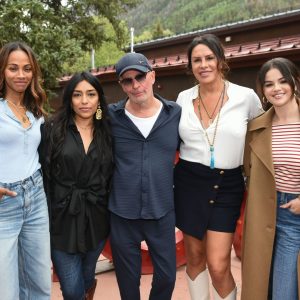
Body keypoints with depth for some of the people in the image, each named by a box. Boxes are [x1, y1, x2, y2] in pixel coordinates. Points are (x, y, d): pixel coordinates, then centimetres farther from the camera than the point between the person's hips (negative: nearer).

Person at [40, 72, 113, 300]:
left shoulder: (107, 132, 4)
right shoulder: (53, 129, -4)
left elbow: (111, 177, 7)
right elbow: (44, 175, -5)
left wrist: (112, 214, 3)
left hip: (96, 218, 3)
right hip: (63, 218, -2)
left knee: (86, 277, 21)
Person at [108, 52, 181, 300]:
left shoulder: (175, 113, -2)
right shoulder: (111, 116, -6)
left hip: (162, 213, 1)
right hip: (122, 214, 0)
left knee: (167, 276, 14)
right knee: (128, 280, 16)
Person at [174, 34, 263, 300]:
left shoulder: (246, 97, -5)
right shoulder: (184, 98, 2)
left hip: (227, 185, -2)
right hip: (189, 182, 3)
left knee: (218, 265, -6)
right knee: (194, 258, 14)